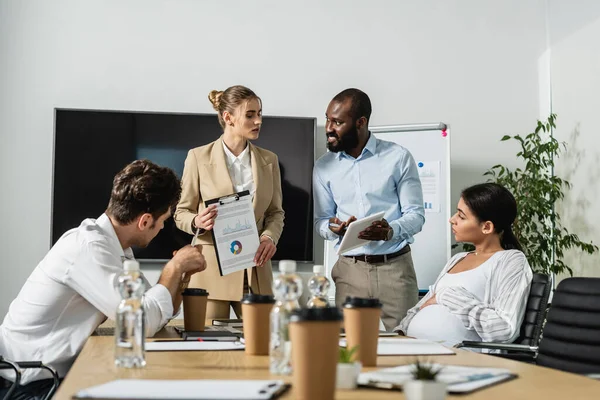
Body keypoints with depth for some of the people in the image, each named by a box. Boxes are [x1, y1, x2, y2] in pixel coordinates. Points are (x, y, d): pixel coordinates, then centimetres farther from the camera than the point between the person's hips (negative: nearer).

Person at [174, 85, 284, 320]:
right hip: (212, 268, -3)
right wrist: (197, 222, -20)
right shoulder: (199, 157, -3)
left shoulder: (269, 160, 7)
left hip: (255, 271, 3)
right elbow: (182, 213, 2)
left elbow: (276, 212, 12)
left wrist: (270, 237, -9)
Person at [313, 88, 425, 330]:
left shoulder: (398, 157, -2)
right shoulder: (323, 167, 7)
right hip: (350, 270, 2)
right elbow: (320, 221, 9)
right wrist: (333, 228, -14)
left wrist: (390, 231, -23)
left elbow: (416, 214, -3)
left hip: (395, 267, -2)